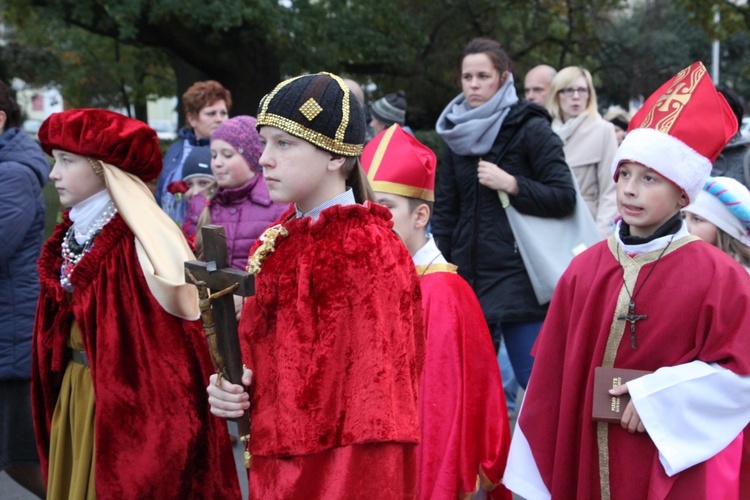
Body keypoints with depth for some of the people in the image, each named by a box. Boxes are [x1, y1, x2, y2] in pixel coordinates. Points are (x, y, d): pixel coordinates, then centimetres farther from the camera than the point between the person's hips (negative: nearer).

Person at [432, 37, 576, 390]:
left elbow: (564, 198, -8)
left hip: (518, 280, -5)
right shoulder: (456, 135, 13)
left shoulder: (530, 129, -3)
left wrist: (512, 185, -17)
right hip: (467, 278, 5)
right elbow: (445, 212, 15)